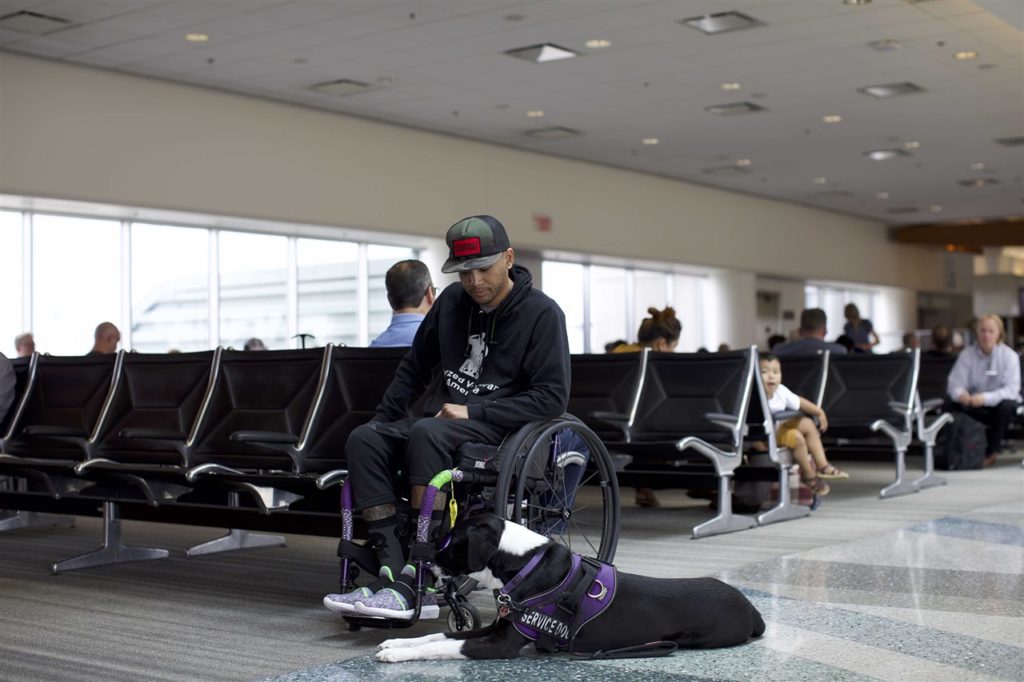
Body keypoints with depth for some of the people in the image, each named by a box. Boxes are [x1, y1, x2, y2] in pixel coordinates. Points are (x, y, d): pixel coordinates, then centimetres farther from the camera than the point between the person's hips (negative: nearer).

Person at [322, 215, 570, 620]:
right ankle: (393, 571, -31)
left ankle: (416, 582, -38)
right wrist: (385, 417, 11)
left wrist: (474, 412, -15)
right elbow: (414, 366, 24)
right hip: (443, 418, 6)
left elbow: (552, 397, -11)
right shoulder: (452, 302, 12)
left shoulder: (542, 314, -5)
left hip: (500, 429, -6)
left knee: (427, 434, -35)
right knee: (364, 440, -19)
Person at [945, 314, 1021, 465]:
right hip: (974, 405, 2)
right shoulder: (967, 354, -5)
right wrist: (960, 394, -36)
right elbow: (954, 383, -10)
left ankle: (990, 452, -17)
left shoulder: (1009, 356, -11)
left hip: (999, 403, -2)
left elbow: (1012, 390, -21)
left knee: (1006, 406, -36)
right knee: (951, 404, -25)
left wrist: (985, 398, -38)